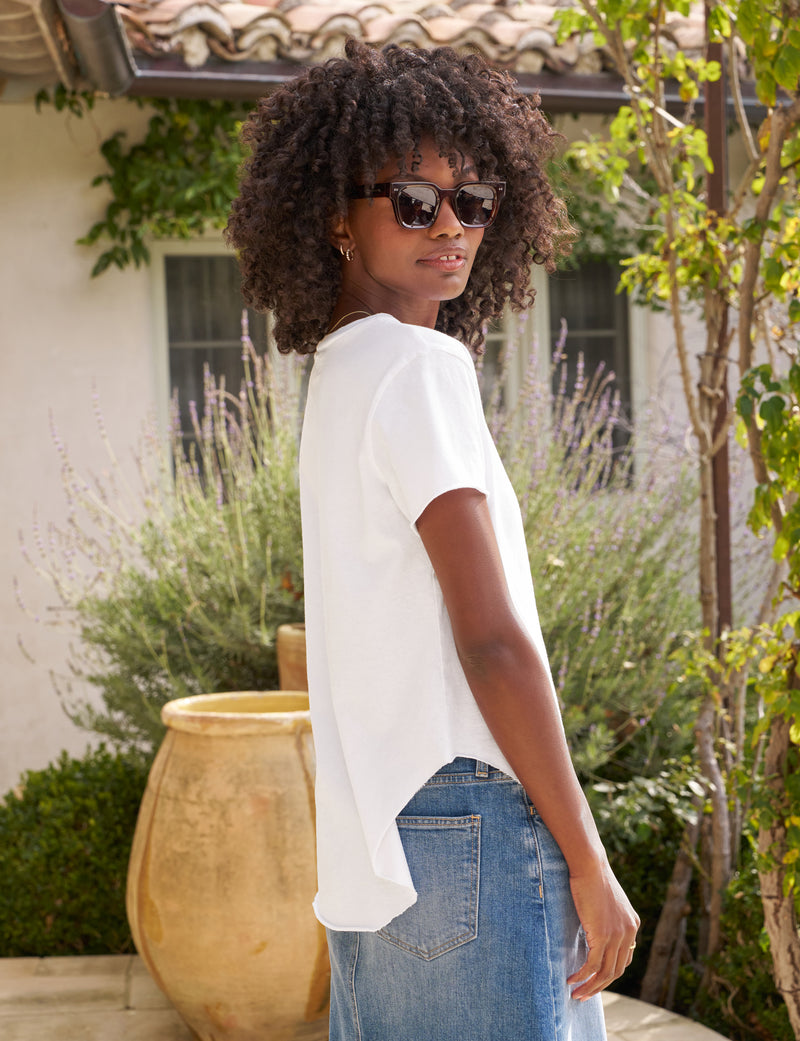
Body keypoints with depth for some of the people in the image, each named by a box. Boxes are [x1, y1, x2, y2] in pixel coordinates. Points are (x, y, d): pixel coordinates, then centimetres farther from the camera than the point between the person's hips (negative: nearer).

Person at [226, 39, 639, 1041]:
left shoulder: (337, 377, 18)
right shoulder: (421, 367, -10)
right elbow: (490, 638, -16)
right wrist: (588, 864, -11)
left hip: (376, 846, 9)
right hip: (469, 820, -9)